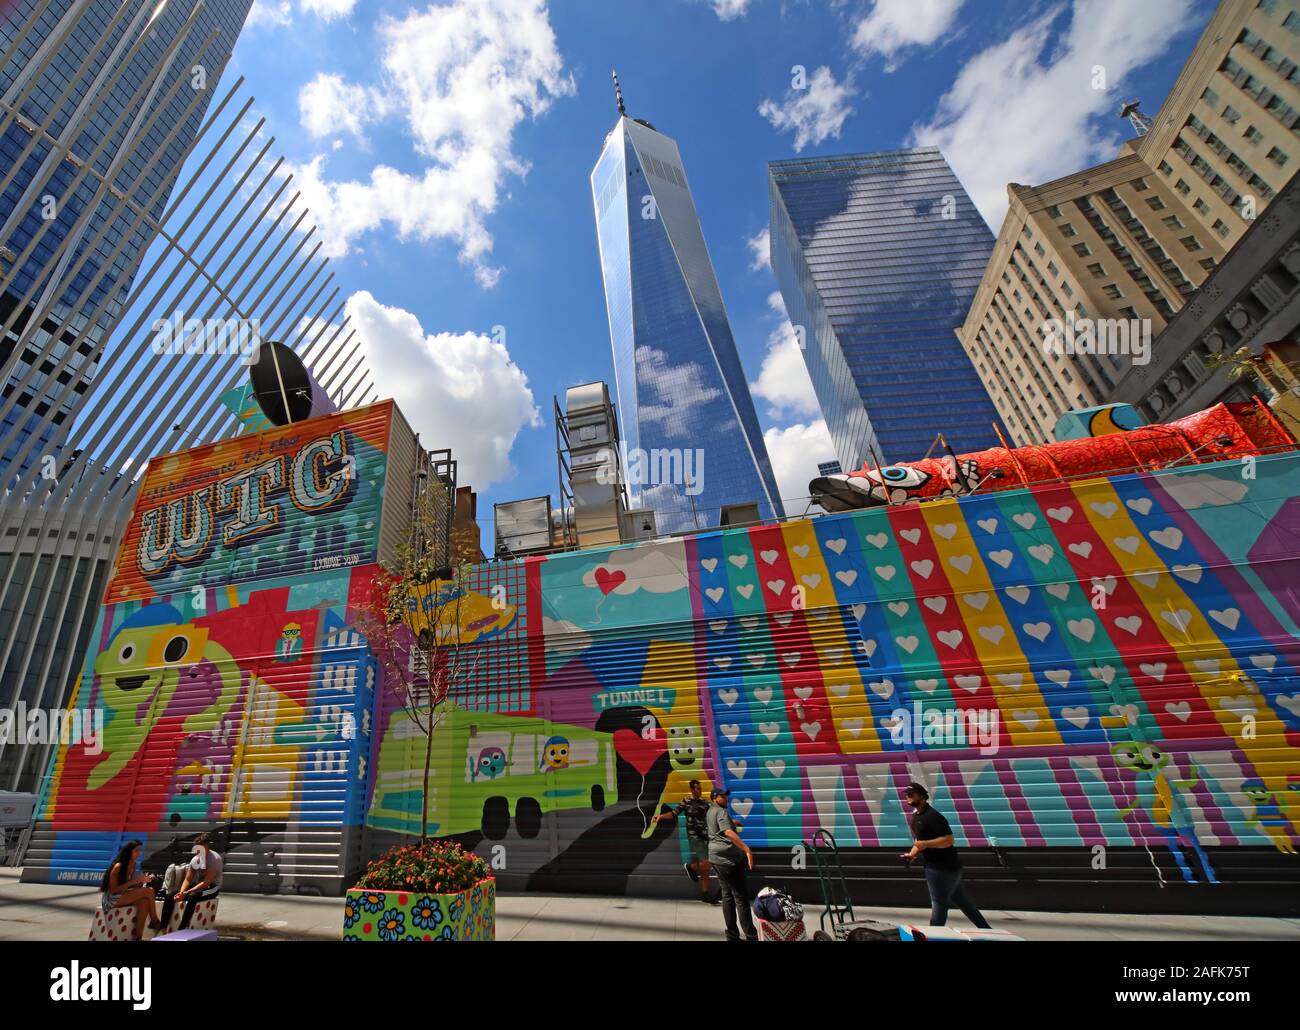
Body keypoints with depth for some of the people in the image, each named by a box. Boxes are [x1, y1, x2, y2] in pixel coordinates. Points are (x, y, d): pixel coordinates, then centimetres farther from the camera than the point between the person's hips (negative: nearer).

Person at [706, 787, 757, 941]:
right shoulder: (721, 812, -15)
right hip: (729, 858, -9)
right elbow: (728, 832, -31)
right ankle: (751, 935, -1)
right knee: (741, 897, -3)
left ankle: (732, 934, 15)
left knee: (727, 895, 13)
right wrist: (746, 849, -38)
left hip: (716, 857, 9)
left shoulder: (711, 811, 14)